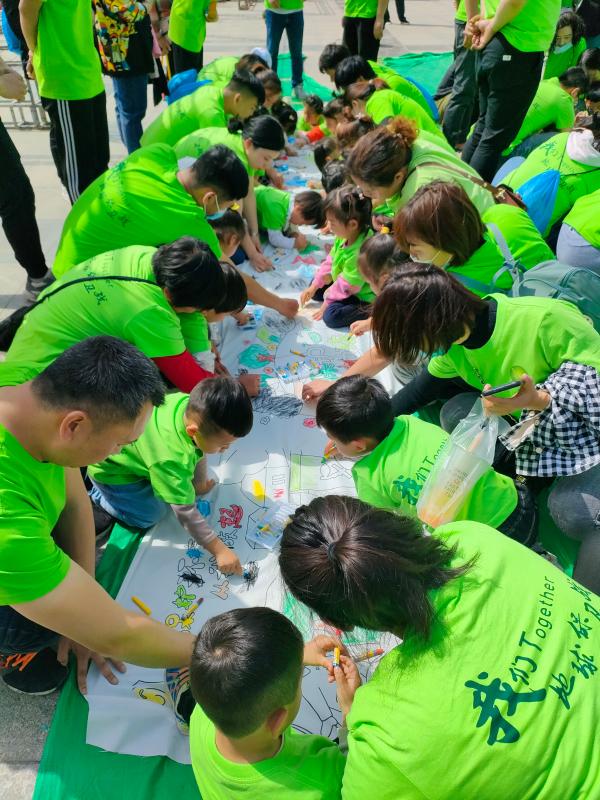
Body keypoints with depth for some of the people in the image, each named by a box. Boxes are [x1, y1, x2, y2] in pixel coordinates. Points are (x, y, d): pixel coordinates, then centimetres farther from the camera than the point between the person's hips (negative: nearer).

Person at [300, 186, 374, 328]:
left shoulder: (360, 252, -35)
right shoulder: (344, 236, -7)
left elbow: (347, 285, -26)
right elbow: (330, 261, 5)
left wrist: (327, 301, -14)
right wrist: (314, 286, 5)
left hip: (363, 296, -10)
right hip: (344, 283, 10)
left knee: (331, 316, -25)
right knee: (316, 289, 12)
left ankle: (370, 312, -13)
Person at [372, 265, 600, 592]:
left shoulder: (545, 319, -31)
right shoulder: (456, 336, -8)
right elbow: (420, 390, 9)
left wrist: (537, 400, -39)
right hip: (532, 425, 7)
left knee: (573, 511, -31)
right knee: (456, 412, -15)